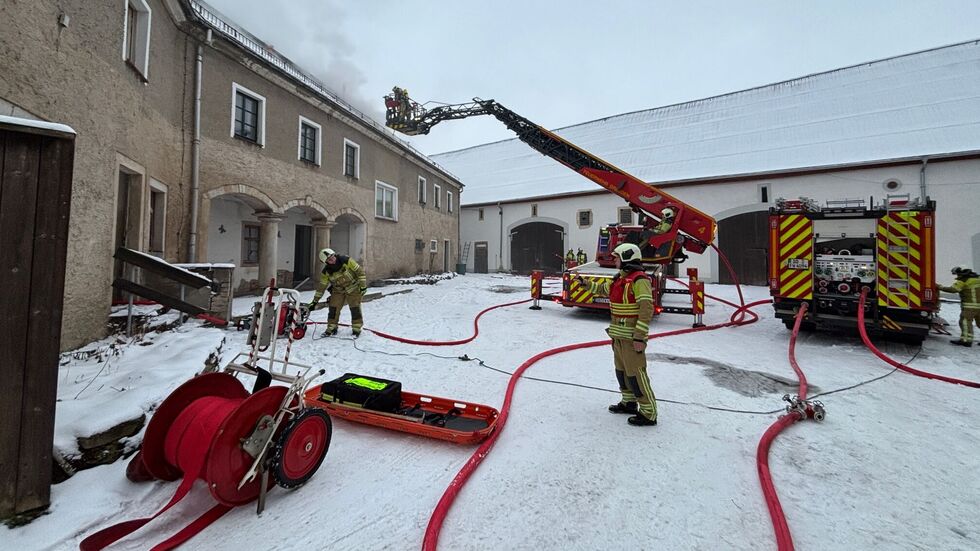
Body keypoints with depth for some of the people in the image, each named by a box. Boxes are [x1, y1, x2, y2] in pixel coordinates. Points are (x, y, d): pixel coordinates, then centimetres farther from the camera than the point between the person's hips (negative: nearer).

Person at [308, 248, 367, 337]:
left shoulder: (346, 261, -24)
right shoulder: (326, 272, -14)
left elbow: (360, 271, -16)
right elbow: (321, 287, -5)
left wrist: (363, 285, -17)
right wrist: (315, 301, -6)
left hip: (353, 288, -3)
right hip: (338, 291, 3)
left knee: (355, 308, -5)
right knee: (333, 308, -4)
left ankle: (356, 329, 9)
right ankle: (331, 328, 13)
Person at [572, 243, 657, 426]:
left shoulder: (639, 280, -17)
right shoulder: (619, 279, 13)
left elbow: (646, 309, -22)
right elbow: (602, 289, 30)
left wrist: (640, 337, -24)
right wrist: (584, 282, 22)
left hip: (632, 337, -10)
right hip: (618, 334, 10)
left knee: (635, 373, -5)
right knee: (621, 370, 19)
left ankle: (649, 413, 7)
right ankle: (629, 403, 34)